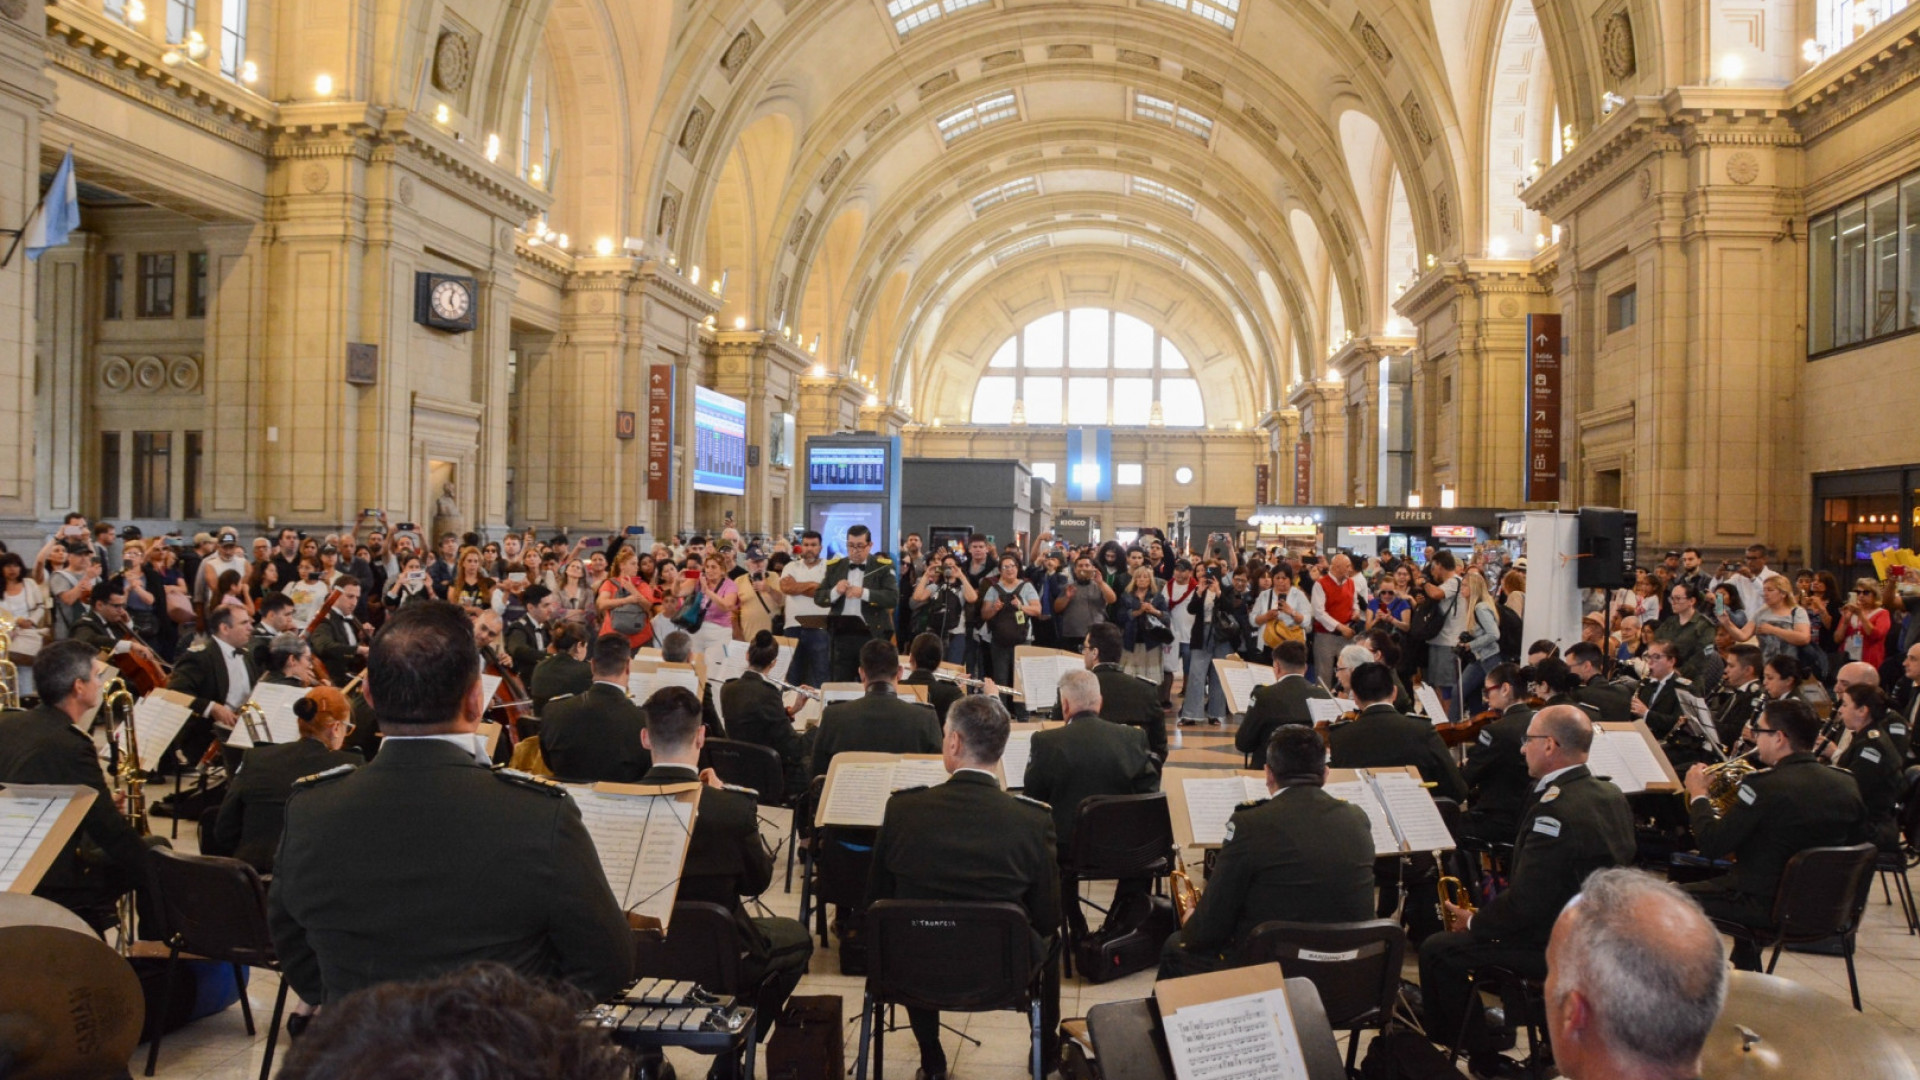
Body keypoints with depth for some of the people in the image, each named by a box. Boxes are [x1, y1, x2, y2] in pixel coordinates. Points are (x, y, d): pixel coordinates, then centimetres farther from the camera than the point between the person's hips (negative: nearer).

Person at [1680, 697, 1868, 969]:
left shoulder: (1765, 786, -23)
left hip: (1767, 907, -7)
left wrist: (1698, 795, -5)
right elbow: (1856, 841, 13)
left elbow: (1711, 847, -20)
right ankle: (1746, 974, 41)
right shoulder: (1848, 785, -4)